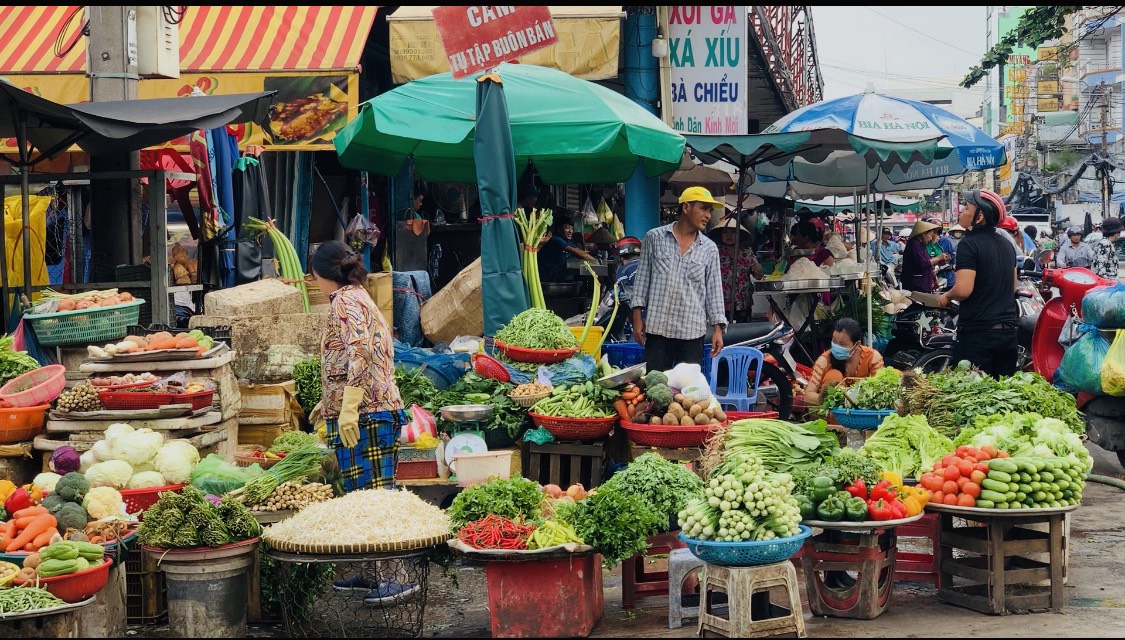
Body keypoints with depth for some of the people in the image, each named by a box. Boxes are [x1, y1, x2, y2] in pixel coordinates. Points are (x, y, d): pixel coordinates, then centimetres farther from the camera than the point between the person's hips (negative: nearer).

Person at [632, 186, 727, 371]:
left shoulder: (709, 249, 8)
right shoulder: (654, 238, 4)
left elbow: (714, 289, 7)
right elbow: (643, 278, 6)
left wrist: (717, 328, 1)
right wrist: (637, 316, 1)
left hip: (692, 331, 1)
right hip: (657, 328, -1)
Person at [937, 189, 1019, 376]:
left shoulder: (969, 244, -12)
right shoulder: (1007, 245, 12)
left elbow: (963, 290, -20)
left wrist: (947, 296, -2)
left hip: (978, 332, -7)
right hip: (1008, 331, 8)